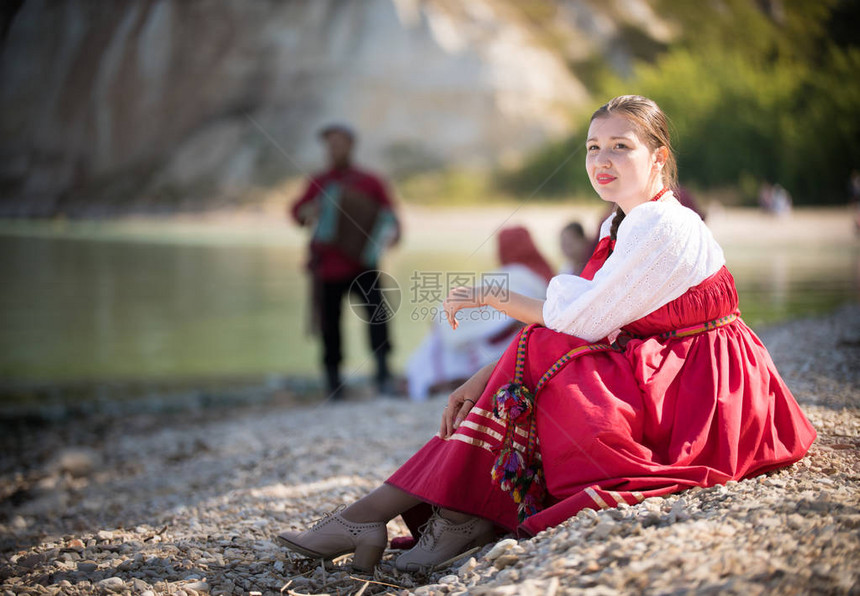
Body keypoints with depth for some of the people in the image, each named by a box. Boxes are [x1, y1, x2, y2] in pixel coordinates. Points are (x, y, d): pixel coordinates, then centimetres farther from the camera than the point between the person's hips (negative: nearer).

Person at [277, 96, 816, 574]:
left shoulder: (663, 225, -18)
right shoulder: (620, 227, 11)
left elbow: (581, 320, -20)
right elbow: (569, 318, 5)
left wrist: (495, 297, -9)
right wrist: (484, 378, -6)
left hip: (695, 392, -9)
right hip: (653, 374, 9)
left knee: (539, 356, -19)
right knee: (530, 358, -8)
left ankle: (471, 513, -13)